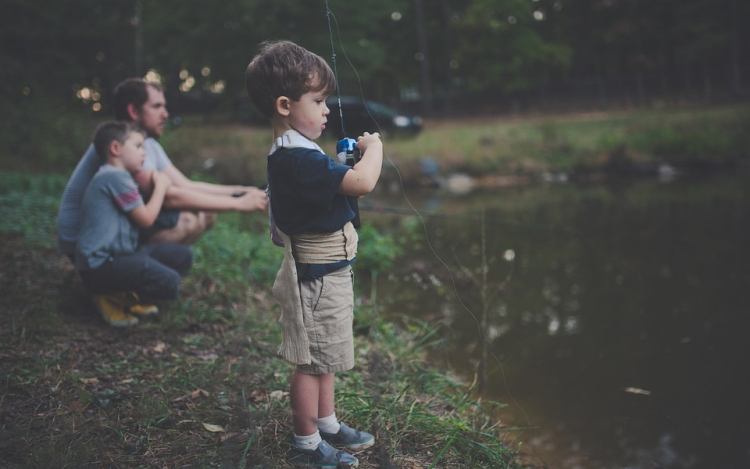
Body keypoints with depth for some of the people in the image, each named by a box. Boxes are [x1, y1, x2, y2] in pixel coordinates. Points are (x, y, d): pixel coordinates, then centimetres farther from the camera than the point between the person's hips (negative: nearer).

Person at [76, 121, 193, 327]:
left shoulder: (115, 177, 20)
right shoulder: (116, 177, -14)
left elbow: (142, 215, 20)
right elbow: (146, 219, -12)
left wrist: (153, 180, 13)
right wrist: (160, 186, 2)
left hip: (120, 253, 11)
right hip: (100, 266, -11)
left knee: (183, 256, 7)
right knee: (168, 282, -27)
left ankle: (129, 294, 6)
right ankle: (111, 297, -5)